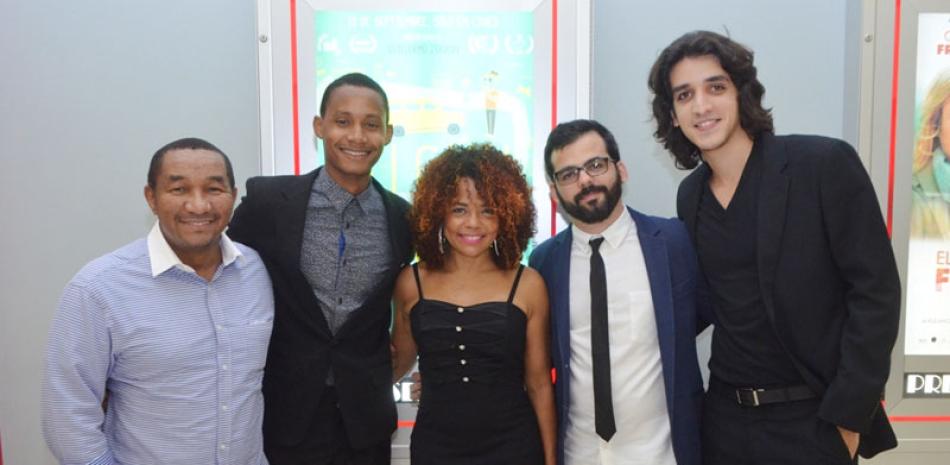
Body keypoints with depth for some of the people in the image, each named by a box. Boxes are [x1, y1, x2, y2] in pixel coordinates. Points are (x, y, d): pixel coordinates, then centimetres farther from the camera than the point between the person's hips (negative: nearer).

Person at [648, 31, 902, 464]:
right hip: (725, 416, 5)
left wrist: (847, 416, -13)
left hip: (813, 418, -4)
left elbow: (876, 291, -12)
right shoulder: (690, 195, 3)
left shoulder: (825, 163, -12)